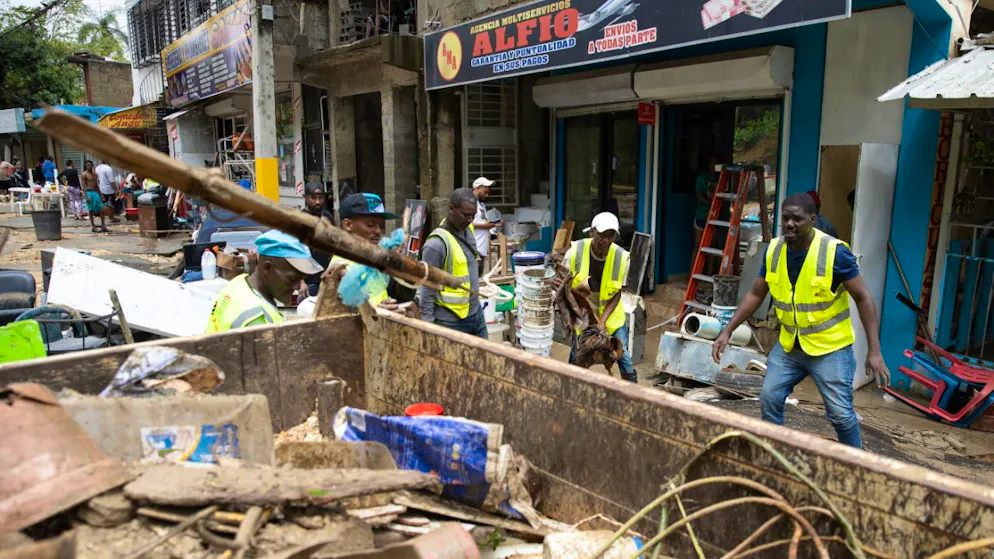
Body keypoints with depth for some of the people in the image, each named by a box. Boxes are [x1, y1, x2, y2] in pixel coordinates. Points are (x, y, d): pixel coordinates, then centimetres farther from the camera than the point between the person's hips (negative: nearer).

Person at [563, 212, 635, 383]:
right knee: (576, 357, 8)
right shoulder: (575, 251, -22)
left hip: (611, 313, 0)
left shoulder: (622, 257, -20)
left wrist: (602, 321, -19)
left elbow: (617, 294, -12)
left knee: (623, 355, 1)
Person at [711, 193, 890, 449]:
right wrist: (727, 331, -1)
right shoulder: (773, 250, -5)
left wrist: (874, 351, -18)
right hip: (789, 344, 5)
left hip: (830, 347, -5)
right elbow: (755, 295, 4)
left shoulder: (835, 252, -19)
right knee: (769, 399, 3)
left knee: (841, 413, -3)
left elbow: (863, 298, -14)